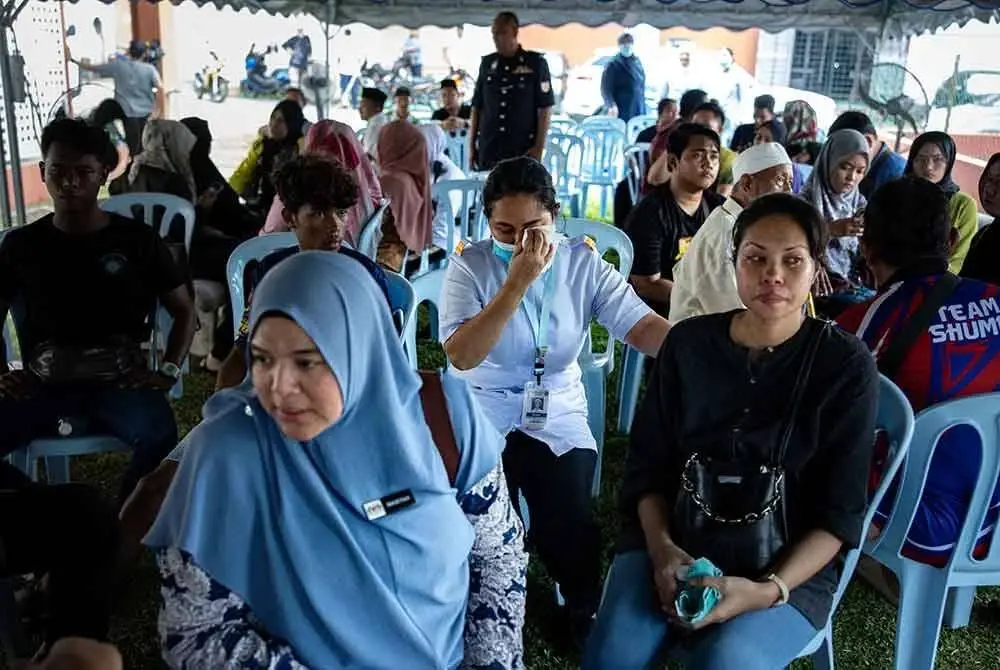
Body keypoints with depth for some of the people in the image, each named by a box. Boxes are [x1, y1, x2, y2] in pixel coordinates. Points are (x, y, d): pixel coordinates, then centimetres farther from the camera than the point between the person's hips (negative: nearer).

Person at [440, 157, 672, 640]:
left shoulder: (583, 263, -3)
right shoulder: (468, 266, -8)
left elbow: (643, 327, -14)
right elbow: (461, 356, -22)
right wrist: (517, 282, -27)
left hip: (557, 420, 1)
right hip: (482, 418, -1)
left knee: (570, 529, -11)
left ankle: (585, 611, 22)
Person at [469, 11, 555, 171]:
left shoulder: (536, 63, -1)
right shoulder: (487, 63, 11)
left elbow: (545, 108, -2)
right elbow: (476, 107, 14)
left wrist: (539, 147, -9)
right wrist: (471, 145, 8)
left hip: (523, 151, -3)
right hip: (488, 151, 4)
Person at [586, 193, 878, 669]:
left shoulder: (846, 365, -7)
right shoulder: (688, 342, 0)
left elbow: (839, 513, -5)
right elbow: (648, 463, 4)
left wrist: (769, 589, -19)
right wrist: (661, 547, -13)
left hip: (790, 566, -1)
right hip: (675, 538, 2)